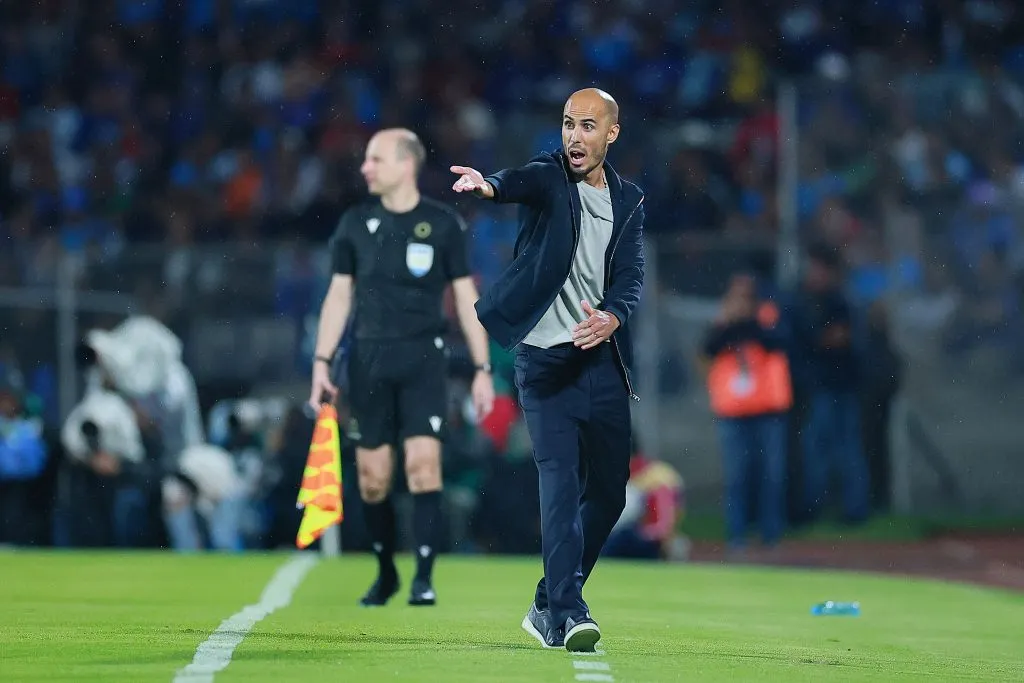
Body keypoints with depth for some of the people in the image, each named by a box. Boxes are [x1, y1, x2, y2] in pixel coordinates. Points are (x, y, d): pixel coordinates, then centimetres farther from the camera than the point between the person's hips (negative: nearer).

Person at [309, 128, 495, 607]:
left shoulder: (442, 223, 0)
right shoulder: (355, 223, 5)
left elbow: (466, 297, 4)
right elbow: (339, 295, 10)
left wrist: (482, 368, -1)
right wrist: (322, 362, 2)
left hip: (422, 357, -2)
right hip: (368, 357, 2)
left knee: (423, 463, -15)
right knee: (372, 477, 3)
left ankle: (424, 578, -12)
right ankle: (385, 574, 20)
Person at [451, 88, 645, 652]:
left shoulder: (629, 202, 10)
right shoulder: (550, 176, -1)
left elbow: (631, 277, -2)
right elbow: (523, 182, -26)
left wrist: (611, 318, -24)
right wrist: (489, 185, -50)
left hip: (603, 360, 5)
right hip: (545, 357, -5)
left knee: (608, 492, 8)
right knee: (560, 478, -18)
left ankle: (548, 606, 22)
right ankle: (567, 610, -25)